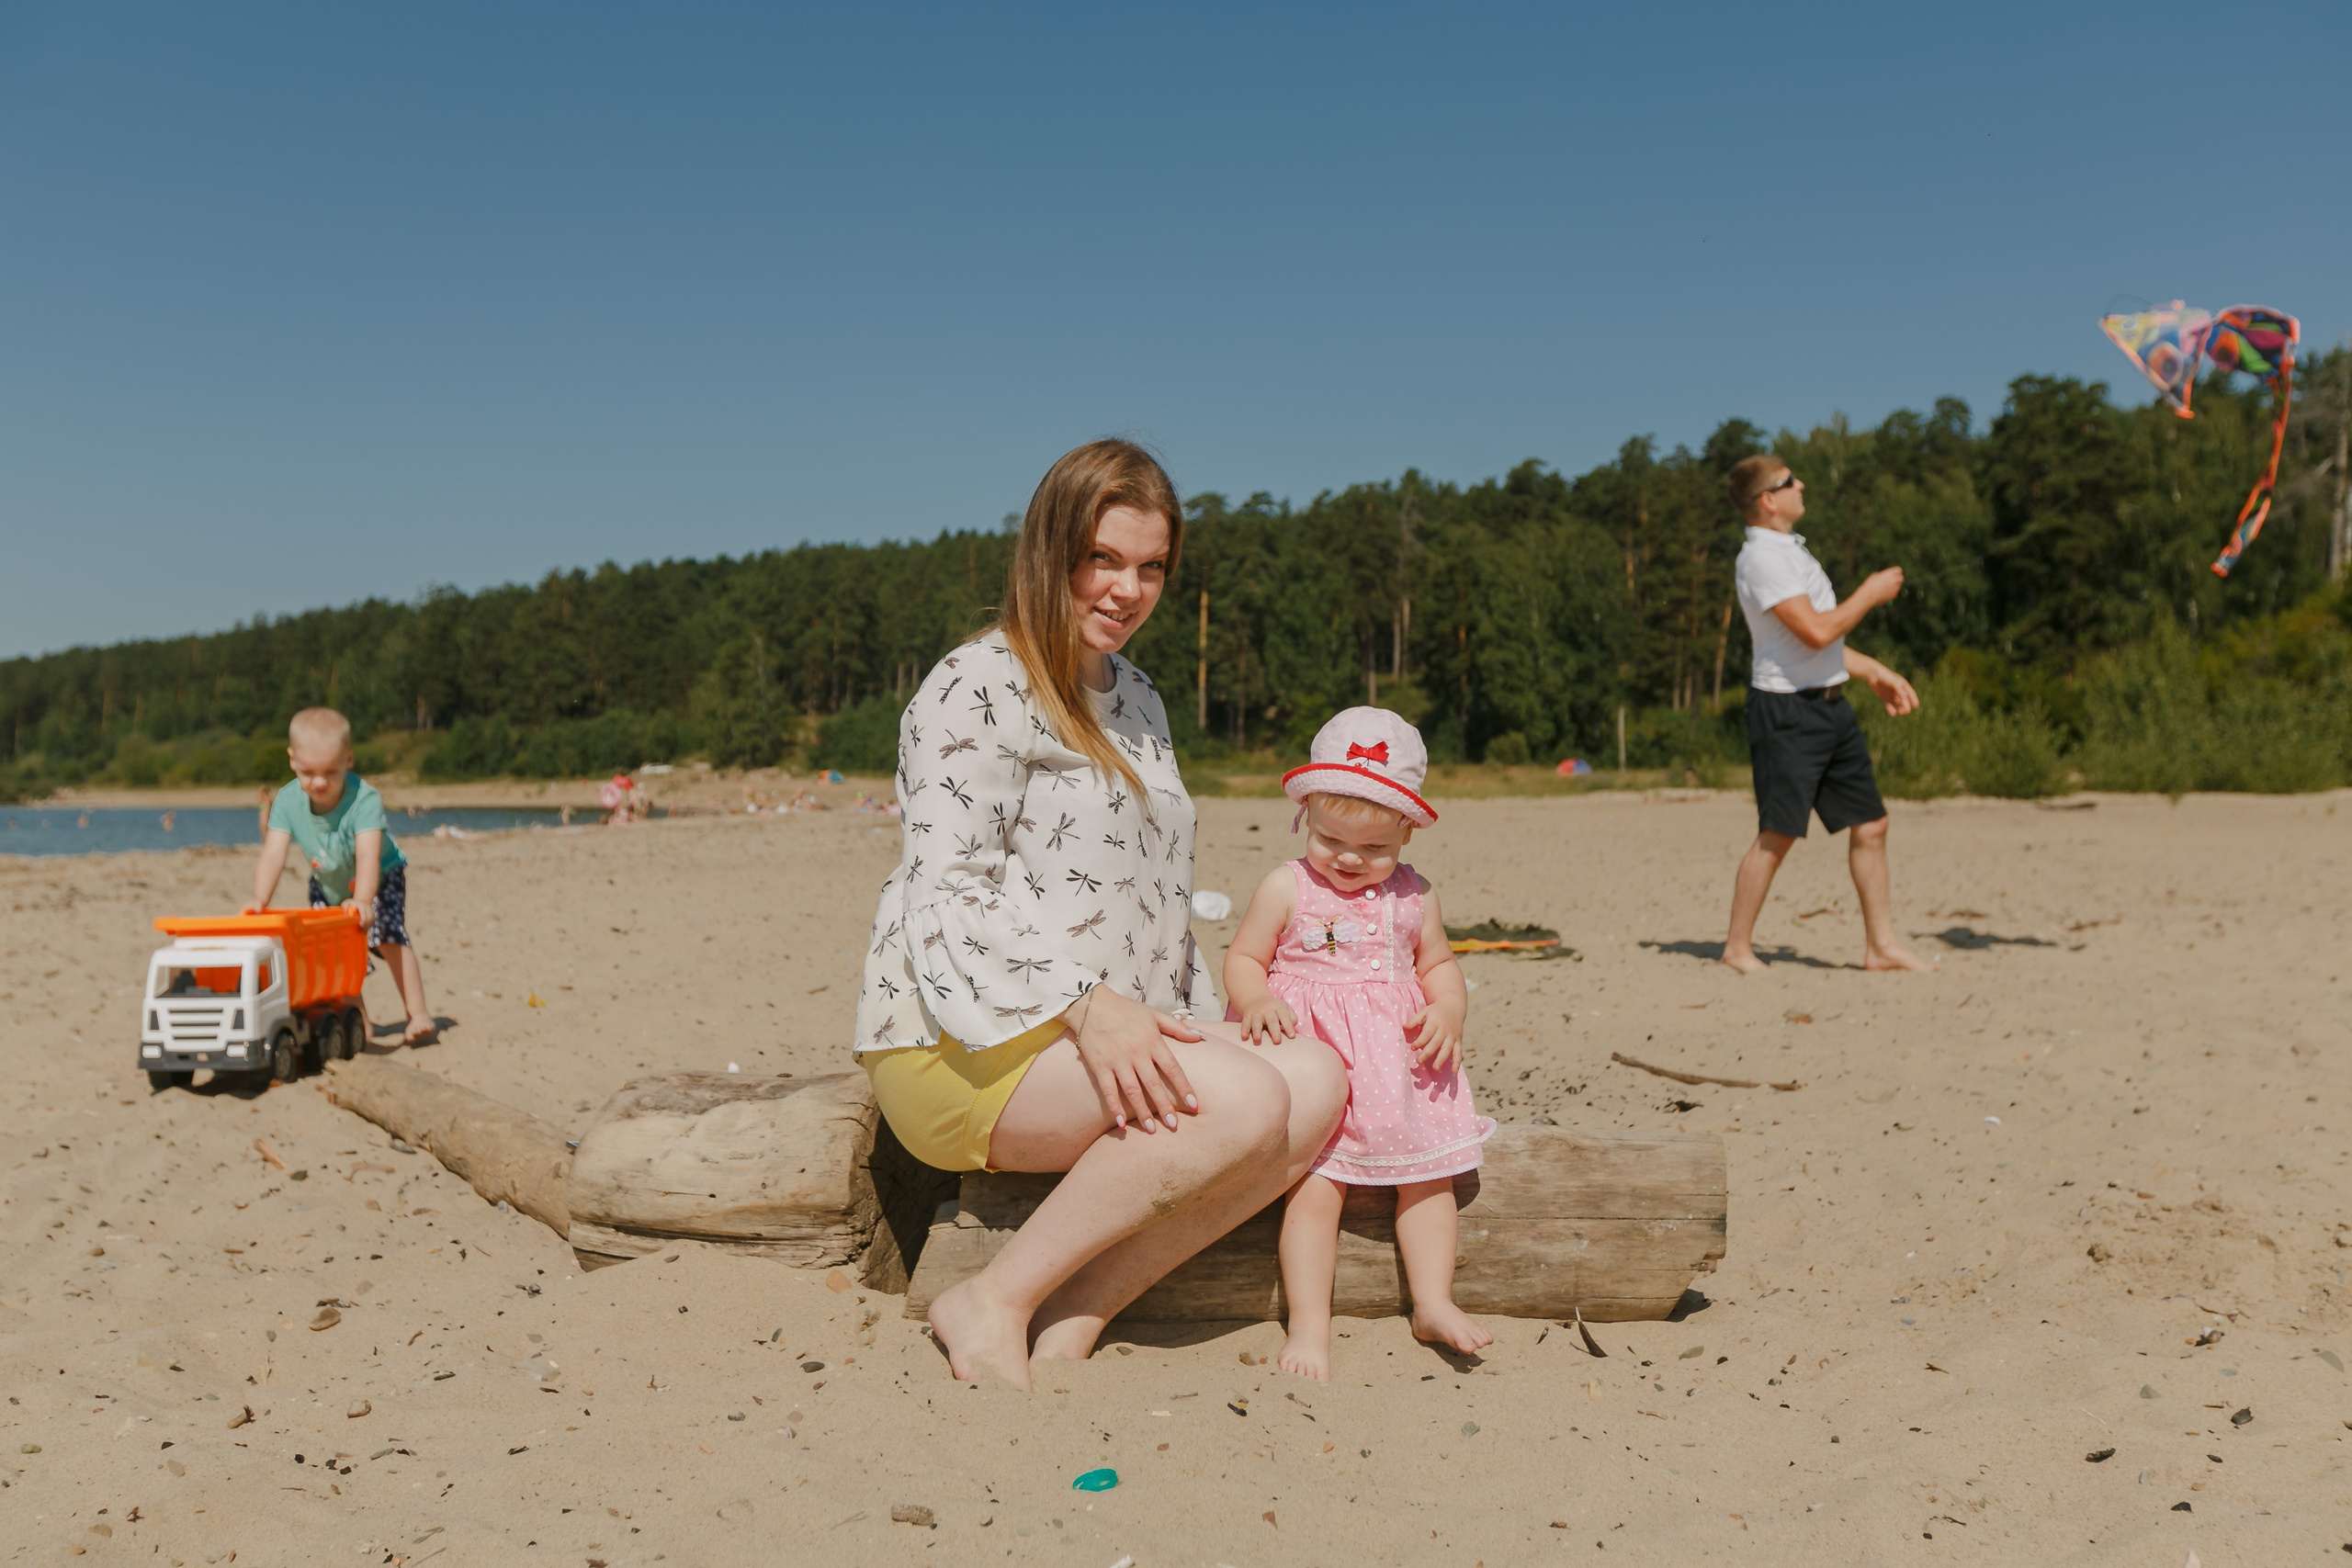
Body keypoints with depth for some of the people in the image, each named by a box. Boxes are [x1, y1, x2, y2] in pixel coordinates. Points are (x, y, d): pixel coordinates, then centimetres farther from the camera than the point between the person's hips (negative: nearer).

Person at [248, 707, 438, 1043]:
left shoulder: (364, 798, -36)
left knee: (389, 935, -21)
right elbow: (273, 855, -30)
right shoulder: (288, 801, -24)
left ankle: (418, 1013, -15)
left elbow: (368, 855, -47)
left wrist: (362, 900, -61)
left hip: (379, 877, -5)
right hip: (328, 884, 5)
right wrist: (260, 899, -45)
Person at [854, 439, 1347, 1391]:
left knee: (1315, 1085, -14)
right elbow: (946, 892, -15)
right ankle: (994, 1304, -13)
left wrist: (1202, 1032, 12)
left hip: (1108, 1038, 8)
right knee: (1244, 1105, -27)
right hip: (960, 1045, -8)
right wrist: (1084, 1002, -27)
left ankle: (1071, 1322, -15)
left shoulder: (1138, 701, 20)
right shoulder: (977, 688, -6)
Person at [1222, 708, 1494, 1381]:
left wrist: (1448, 1011, -4)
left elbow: (1438, 964, 17)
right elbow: (1243, 959, 2)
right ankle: (1309, 1326, -13)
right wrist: (1257, 1003, -20)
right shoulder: (1286, 887, -1)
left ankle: (1433, 1301, 10)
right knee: (1314, 1184, -16)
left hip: (1398, 1062, 5)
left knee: (1429, 1170, -1)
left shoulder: (1413, 896, 9)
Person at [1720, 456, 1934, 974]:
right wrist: (1870, 594, -9)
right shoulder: (1761, 558, -14)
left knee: (1870, 824, 8)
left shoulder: (1790, 549, 17)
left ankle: (1881, 944, 15)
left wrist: (1874, 672, 20)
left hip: (1829, 705, 9)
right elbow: (1816, 631, -22)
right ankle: (1737, 947, 6)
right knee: (1777, 834, -5)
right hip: (1787, 709, -9)